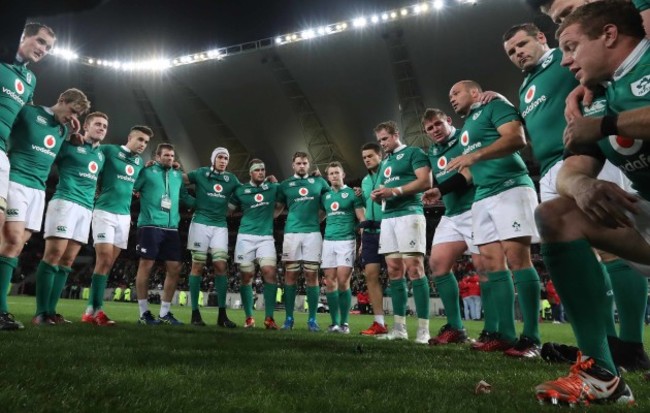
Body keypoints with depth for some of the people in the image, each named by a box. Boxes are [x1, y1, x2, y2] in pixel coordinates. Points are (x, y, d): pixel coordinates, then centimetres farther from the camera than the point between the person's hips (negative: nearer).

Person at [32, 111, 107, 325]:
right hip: (66, 202, -6)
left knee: (67, 260, 3)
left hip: (87, 208, 7)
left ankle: (51, 310, 6)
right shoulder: (70, 145, 2)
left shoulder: (101, 156, 21)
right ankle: (40, 312, -10)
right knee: (54, 253, -13)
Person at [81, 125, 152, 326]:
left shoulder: (141, 162, 15)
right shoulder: (108, 150, -2)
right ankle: (95, 310, -6)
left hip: (124, 215, 6)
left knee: (108, 263, 4)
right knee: (104, 258, -12)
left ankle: (92, 310, 9)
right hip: (105, 212, -6)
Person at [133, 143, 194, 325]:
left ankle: (164, 313, 14)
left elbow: (185, 197, 22)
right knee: (146, 265, -4)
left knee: (175, 268, 3)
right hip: (150, 226, -5)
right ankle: (144, 312, 8)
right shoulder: (147, 172, 3)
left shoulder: (178, 175, 18)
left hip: (171, 228, 5)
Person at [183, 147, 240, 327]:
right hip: (200, 223, -2)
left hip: (220, 226, 2)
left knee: (221, 266, -5)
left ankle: (222, 314, 0)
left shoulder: (231, 179, 11)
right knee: (198, 266, -2)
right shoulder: (201, 173, 4)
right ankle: (195, 312, 6)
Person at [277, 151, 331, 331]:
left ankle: (312, 319, 6)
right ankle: (289, 318, 9)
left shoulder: (319, 182, 11)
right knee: (290, 275, 1)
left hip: (313, 232, 0)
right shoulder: (285, 185, 10)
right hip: (291, 233, 0)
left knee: (312, 275, 0)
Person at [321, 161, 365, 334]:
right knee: (330, 282, 2)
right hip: (328, 241, 4)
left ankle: (344, 322, 2)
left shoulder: (352, 193, 2)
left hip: (347, 241, -4)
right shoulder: (325, 196, 15)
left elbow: (362, 219, -1)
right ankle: (335, 322, 10)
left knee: (343, 282, -10)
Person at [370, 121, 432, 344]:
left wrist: (395, 191, -15)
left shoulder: (413, 153, 3)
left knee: (414, 269, -12)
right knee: (394, 272, 3)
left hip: (409, 214, -8)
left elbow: (426, 181, -10)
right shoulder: (385, 163, 27)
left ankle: (423, 329, -8)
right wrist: (377, 196, 7)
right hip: (387, 218, 8)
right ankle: (399, 328, 7)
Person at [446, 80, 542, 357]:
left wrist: (474, 156, -19)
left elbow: (517, 138, -13)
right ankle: (506, 335, 4)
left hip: (510, 188, -8)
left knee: (517, 257, -14)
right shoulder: (466, 127, 28)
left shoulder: (494, 106, 4)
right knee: (492, 263, 1)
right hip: (482, 198, 8)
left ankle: (531, 338, -10)